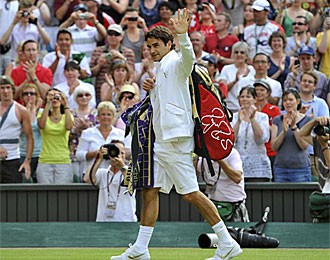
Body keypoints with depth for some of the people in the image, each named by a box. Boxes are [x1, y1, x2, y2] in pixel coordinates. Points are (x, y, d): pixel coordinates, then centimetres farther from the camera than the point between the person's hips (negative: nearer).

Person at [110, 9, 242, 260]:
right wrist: (150, 89, 12)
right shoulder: (162, 68, 21)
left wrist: (182, 35, -50)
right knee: (150, 190, 7)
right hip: (162, 141, 10)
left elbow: (189, 57, -31)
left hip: (176, 140, -10)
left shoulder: (175, 63, -7)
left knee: (191, 193, -10)